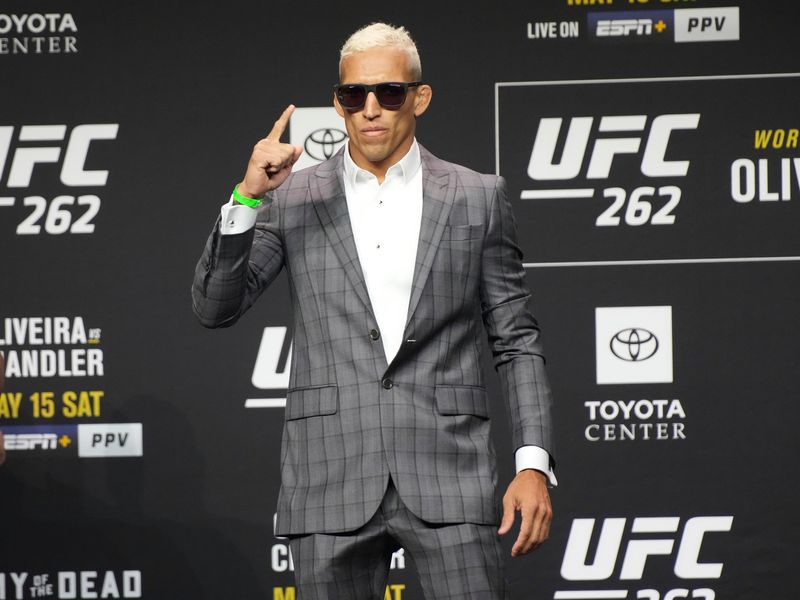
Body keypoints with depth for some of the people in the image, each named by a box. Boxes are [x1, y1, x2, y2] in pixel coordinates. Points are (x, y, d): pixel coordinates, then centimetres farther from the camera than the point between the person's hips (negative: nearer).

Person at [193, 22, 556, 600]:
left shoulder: (476, 198, 7)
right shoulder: (293, 199, 8)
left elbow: (517, 341, 8)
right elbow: (215, 307, 0)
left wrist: (534, 464, -3)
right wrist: (247, 197, -13)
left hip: (447, 482, -1)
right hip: (333, 482, 1)